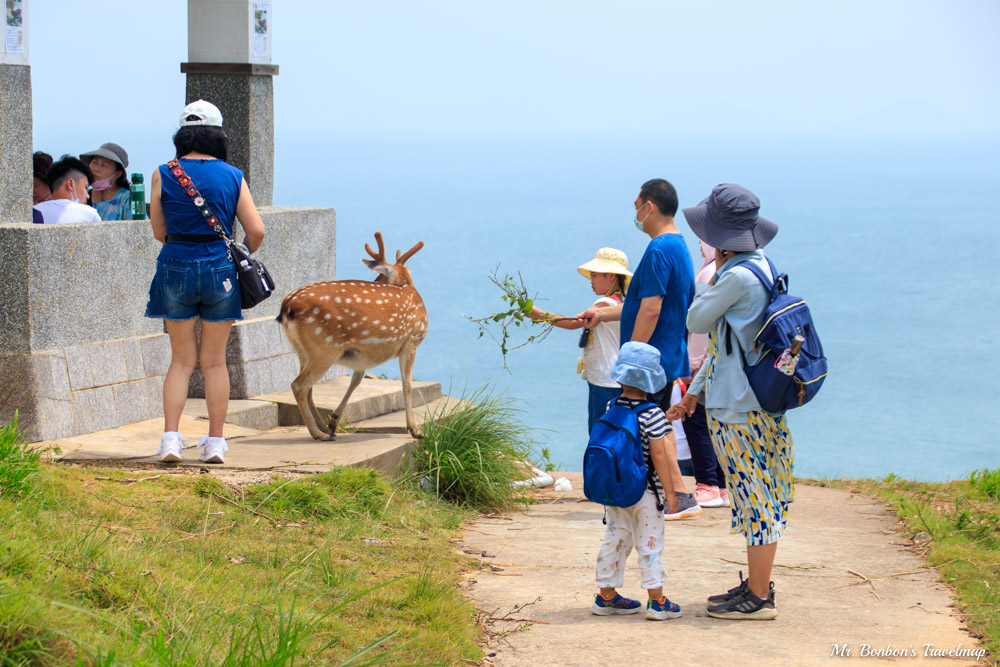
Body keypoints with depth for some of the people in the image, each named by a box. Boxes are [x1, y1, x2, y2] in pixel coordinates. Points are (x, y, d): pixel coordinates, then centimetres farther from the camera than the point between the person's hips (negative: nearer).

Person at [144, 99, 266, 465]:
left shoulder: (163, 175, -1)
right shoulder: (232, 177, 0)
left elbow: (159, 232, 6)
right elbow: (256, 232, -3)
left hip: (176, 269, 0)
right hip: (219, 270, 0)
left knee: (181, 359, 10)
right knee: (215, 361, 10)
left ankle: (170, 438, -1)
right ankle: (215, 442, 11)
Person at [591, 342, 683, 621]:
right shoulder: (652, 414, -17)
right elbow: (658, 454, -16)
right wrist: (669, 490, -8)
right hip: (644, 492, -6)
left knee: (615, 539, 15)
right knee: (650, 543, 3)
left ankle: (607, 595, 22)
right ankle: (656, 600, 5)